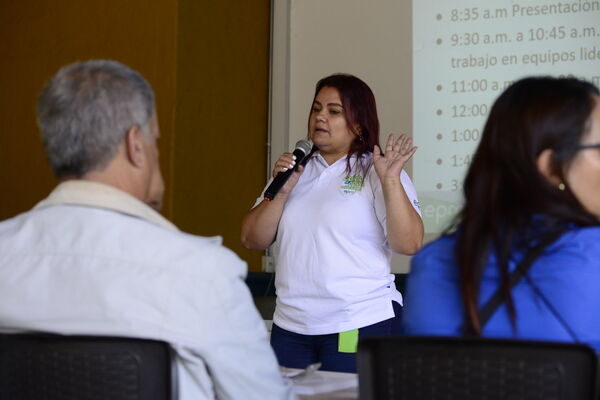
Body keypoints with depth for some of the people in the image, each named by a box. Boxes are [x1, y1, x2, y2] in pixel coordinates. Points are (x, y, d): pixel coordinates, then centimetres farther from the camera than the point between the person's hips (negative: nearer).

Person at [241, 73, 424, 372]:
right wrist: (280, 191, -6)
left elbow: (409, 244, -13)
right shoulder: (296, 170, 12)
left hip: (362, 324, -4)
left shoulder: (376, 172, -2)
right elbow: (252, 241, 8)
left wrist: (390, 181, -22)